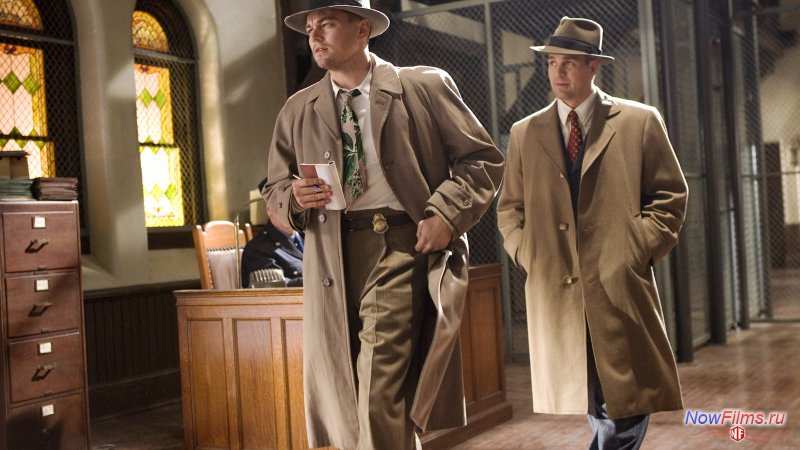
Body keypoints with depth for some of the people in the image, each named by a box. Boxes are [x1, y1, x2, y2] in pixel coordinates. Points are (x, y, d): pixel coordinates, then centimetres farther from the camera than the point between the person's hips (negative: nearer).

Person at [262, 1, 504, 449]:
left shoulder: (426, 86, 5)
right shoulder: (297, 110, 16)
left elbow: (484, 158, 5)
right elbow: (275, 188, 20)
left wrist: (446, 212, -10)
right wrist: (295, 197, -4)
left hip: (400, 248, -4)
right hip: (334, 258, 4)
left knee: (379, 400, -13)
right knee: (347, 405, 8)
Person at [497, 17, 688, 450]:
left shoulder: (640, 122, 5)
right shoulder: (525, 133, 12)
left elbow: (670, 195, 5)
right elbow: (509, 208, 17)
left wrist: (636, 251, -6)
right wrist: (528, 256, 2)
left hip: (620, 288, -2)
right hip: (554, 292, 2)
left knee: (629, 403, 0)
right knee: (596, 409, 7)